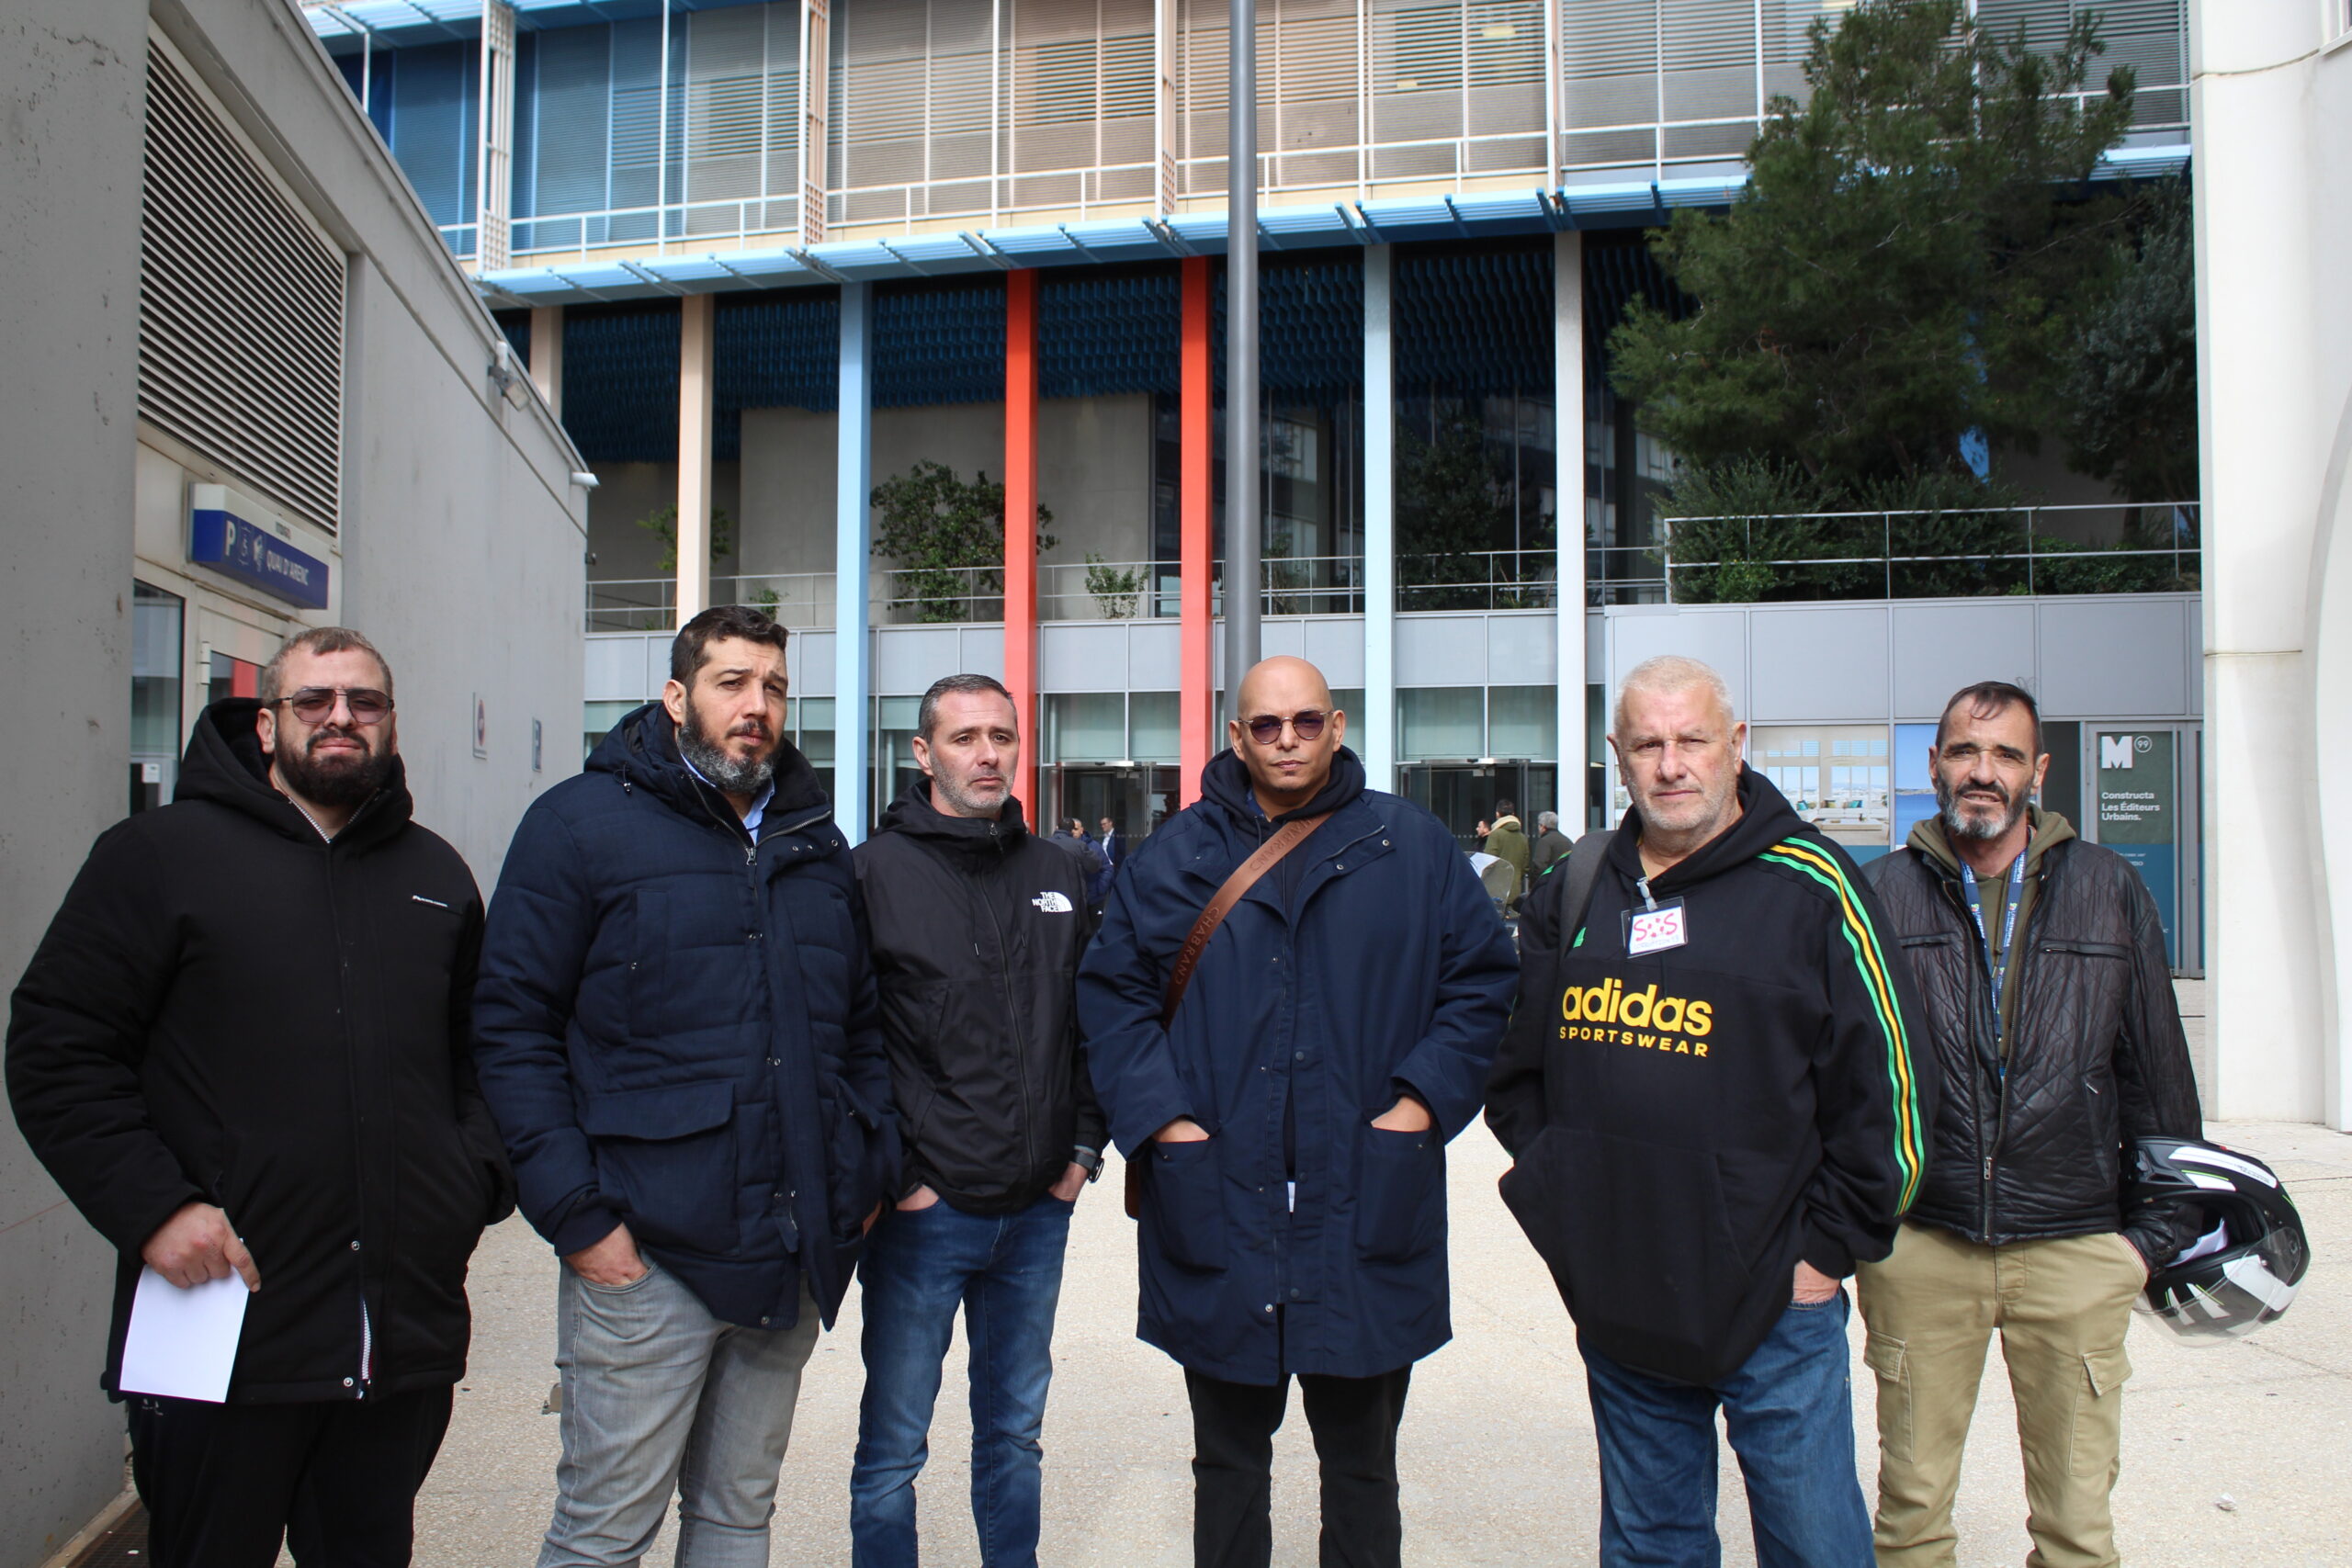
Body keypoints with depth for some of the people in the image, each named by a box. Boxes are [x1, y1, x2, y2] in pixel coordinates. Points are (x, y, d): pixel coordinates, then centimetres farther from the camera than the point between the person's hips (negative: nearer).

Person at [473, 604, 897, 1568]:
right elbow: (512, 1026, -8)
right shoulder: (583, 822, -5)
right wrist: (576, 1216, -14)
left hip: (796, 1256, 5)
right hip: (646, 1254, -5)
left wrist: (873, 1166, 8)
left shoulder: (817, 842, 13)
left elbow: (861, 1022, 20)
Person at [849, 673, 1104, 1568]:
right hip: (923, 1211, -4)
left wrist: (1084, 1144, 9)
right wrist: (891, 1174, -11)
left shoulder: (1057, 876, 9)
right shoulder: (876, 872, -7)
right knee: (894, 1446, 7)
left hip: (1039, 1209, 5)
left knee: (1014, 1430, 18)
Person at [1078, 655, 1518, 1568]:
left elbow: (1483, 979, 6)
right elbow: (1112, 995, 5)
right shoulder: (1175, 858, 4)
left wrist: (1424, 1099, -5)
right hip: (1218, 1211, 1)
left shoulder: (1414, 849, 4)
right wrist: (1161, 1116, -7)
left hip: (1365, 1217, 0)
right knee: (1228, 1463, 16)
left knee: (1362, 1466, 16)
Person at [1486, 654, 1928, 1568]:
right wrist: (1553, 1193, 8)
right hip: (1617, 1305, 4)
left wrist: (1829, 1249, -5)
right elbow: (1517, 1065, 17)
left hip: (1773, 1305, -4)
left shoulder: (1812, 890, -7)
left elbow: (1884, 1083, -6)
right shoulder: (1575, 894, 7)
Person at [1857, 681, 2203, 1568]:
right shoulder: (1886, 893, 1)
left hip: (2075, 1246, 1)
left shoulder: (2110, 889, 5)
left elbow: (2157, 1063, 10)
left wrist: (2164, 1219, 8)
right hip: (1918, 1246, -1)